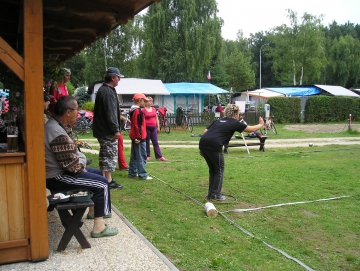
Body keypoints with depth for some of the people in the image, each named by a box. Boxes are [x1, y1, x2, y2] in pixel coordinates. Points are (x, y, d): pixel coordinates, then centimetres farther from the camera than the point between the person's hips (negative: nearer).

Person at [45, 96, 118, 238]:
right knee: (102, 183, -12)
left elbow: (69, 153, 16)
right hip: (57, 178, -11)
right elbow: (69, 163, -27)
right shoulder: (57, 133, -27)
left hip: (61, 170, 11)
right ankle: (99, 227, -8)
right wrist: (81, 168, -7)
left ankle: (95, 210, 37)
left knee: (98, 173, 23)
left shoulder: (59, 125, 7)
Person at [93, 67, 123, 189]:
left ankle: (103, 177, 26)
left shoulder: (103, 90, 16)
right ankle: (109, 181, -1)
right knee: (111, 153, -5)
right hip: (108, 130, -11)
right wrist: (115, 129, -20)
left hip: (101, 129, 11)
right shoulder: (108, 92, -17)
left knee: (104, 153, 17)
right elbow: (110, 113, -22)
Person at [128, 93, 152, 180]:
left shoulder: (133, 110, 14)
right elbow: (138, 125, -22)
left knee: (134, 156, 15)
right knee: (141, 156, -6)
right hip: (139, 137, -10)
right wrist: (139, 137, -21)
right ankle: (143, 175, -3)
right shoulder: (138, 111, -17)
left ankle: (132, 173, 21)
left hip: (134, 137, 10)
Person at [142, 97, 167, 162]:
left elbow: (156, 118, 15)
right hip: (147, 128, -5)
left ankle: (159, 156, 5)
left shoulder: (154, 109, 10)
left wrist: (158, 127, 12)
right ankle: (147, 156, 17)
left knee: (156, 143, 5)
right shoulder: (143, 110, -6)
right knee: (147, 142, 6)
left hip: (153, 127, 5)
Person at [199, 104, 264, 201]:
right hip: (214, 145, -7)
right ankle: (215, 195, 14)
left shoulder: (218, 121, 26)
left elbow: (206, 131, 16)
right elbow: (251, 129, 19)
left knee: (212, 170, 22)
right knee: (219, 170, 13)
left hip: (202, 143, 7)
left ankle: (211, 194, 28)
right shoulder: (235, 123, 11)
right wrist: (261, 124, 39)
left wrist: (202, 148, 17)